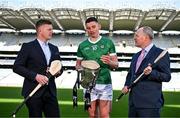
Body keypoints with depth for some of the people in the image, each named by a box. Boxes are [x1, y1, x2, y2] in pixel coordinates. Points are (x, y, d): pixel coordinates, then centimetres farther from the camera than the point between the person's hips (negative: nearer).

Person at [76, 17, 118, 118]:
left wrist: (109, 62, -17)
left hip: (105, 83, -2)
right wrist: (80, 68, -6)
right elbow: (78, 65, 17)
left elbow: (116, 64, 5)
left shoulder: (108, 42, 4)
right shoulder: (82, 45, 9)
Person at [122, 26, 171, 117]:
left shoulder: (160, 53, -4)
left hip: (149, 103, -7)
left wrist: (152, 72, -23)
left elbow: (167, 76, -7)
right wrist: (126, 85, 7)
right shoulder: (136, 56, 19)